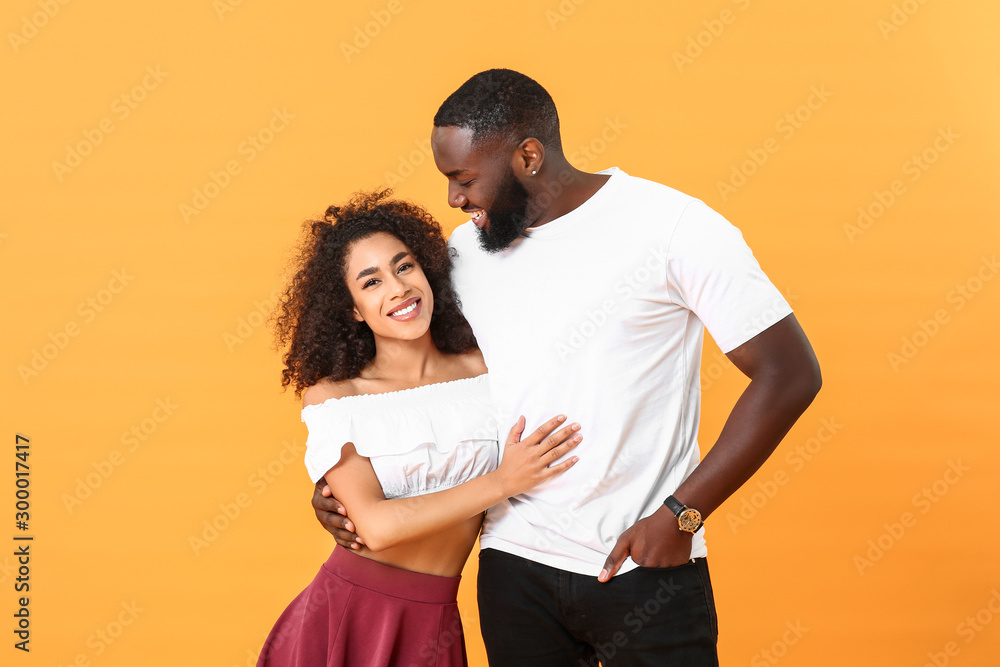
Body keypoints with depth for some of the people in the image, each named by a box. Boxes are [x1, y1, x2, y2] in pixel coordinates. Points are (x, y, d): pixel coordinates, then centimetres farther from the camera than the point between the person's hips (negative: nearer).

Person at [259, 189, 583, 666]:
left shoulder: (485, 371, 0)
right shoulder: (332, 397, -6)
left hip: (433, 626, 2)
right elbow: (376, 525, -16)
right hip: (349, 615, -2)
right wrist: (501, 482, -15)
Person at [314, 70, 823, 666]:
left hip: (649, 569, -4)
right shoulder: (464, 251, 5)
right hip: (515, 565, 4)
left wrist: (679, 515, -14)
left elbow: (790, 373, -11)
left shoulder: (674, 226, -10)